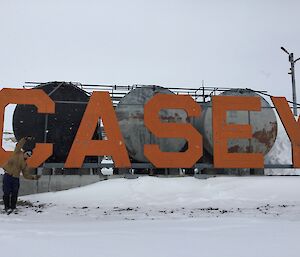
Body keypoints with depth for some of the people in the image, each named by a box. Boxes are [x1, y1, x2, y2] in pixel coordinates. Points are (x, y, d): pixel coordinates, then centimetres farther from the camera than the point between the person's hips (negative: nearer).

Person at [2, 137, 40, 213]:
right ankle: (7, 207, 8)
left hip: (16, 178, 5)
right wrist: (25, 139, -13)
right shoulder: (17, 153, 4)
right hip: (7, 175, -5)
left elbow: (26, 175, 11)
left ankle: (13, 207, 20)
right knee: (7, 192, -3)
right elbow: (19, 145, -8)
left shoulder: (25, 164, 12)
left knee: (15, 193, 7)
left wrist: (33, 177, 0)